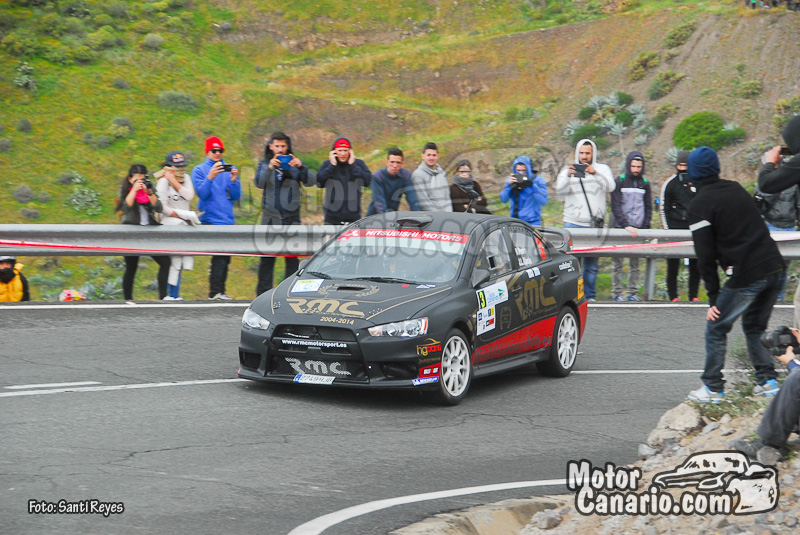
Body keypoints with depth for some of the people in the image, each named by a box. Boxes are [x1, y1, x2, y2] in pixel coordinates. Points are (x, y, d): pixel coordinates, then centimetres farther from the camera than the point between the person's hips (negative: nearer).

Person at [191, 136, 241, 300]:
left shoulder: (230, 169, 14)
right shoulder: (199, 170, 4)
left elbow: (236, 196, 8)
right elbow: (202, 193, -9)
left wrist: (234, 180, -9)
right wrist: (210, 177, -22)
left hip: (228, 220, 5)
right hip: (210, 220, -5)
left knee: (225, 259, 5)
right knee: (220, 256, -16)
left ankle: (219, 291, 13)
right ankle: (215, 291, -14)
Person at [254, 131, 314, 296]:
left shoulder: (295, 163, 8)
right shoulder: (264, 164, 9)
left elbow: (310, 181, -7)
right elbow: (259, 183, -10)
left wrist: (301, 167, -26)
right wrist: (270, 168, -27)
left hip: (292, 218, 0)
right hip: (270, 218, 0)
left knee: (293, 258, -1)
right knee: (267, 258, 1)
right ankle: (263, 293, 6)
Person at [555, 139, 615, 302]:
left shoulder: (602, 169, 9)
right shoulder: (568, 170, 8)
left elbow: (610, 187, -8)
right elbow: (560, 191, -5)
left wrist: (595, 173, -25)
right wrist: (568, 176, -24)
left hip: (594, 225, 1)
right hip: (572, 223, -1)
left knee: (591, 263, 4)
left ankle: (590, 294, 11)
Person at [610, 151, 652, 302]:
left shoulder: (644, 184, 13)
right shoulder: (620, 182, 1)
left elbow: (648, 208, 16)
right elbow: (616, 206, -5)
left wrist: (645, 227, 3)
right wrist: (626, 226, -16)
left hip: (638, 229, 3)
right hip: (620, 228, -3)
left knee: (635, 263, 3)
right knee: (617, 263, -4)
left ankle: (633, 293, 7)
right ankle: (617, 293, 0)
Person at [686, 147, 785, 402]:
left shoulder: (699, 205, -4)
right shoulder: (736, 189, 15)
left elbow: (705, 256, -6)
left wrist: (713, 297, -3)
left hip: (746, 276, -6)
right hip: (775, 267, 6)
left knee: (716, 328, 10)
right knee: (755, 326, 23)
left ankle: (713, 388, 12)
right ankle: (767, 381, 17)